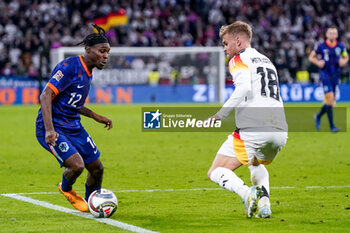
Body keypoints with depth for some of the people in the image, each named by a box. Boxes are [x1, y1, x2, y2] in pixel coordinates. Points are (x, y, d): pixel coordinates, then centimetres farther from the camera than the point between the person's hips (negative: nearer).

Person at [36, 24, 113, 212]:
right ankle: (66, 189, 10)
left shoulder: (87, 72, 11)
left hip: (73, 127, 9)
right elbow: (45, 96, -24)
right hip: (53, 128, -9)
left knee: (97, 168, 9)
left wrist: (96, 117, 19)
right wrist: (49, 130, -33)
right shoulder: (69, 67, -18)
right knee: (77, 165, -25)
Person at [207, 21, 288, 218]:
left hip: (253, 130, -7)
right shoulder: (267, 61, 28)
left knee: (216, 173, 3)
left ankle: (247, 192, -25)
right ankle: (264, 200, 10)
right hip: (280, 132, 7)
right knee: (256, 164, 37)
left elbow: (244, 86, -16)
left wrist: (220, 114, -16)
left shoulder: (238, 60, 4)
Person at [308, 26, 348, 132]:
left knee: (330, 101, 7)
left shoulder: (340, 46, 3)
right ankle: (331, 125, -10)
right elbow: (311, 57, 6)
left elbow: (346, 57, 18)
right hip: (325, 75, -4)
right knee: (330, 97, -16)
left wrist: (343, 61, -5)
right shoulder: (321, 46, -5)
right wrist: (318, 62, -14)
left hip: (335, 76, 4)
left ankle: (318, 116, 36)